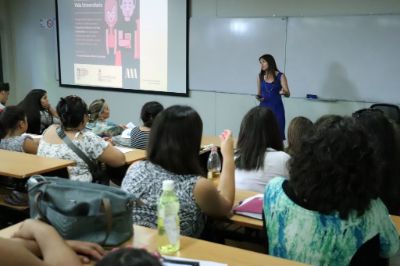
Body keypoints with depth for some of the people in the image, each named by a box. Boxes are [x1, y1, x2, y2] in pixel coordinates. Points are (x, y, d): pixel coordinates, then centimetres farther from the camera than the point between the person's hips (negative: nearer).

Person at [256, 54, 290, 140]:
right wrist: (259, 97, -7)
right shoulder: (260, 76, 5)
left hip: (276, 108, -2)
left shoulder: (280, 76, -4)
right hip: (264, 108, 3)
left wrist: (284, 92, -28)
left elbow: (288, 94, -6)